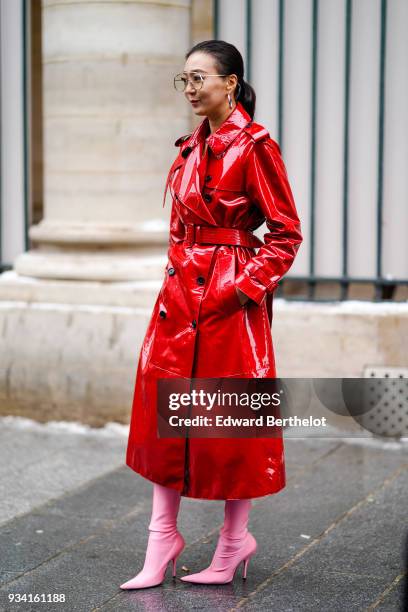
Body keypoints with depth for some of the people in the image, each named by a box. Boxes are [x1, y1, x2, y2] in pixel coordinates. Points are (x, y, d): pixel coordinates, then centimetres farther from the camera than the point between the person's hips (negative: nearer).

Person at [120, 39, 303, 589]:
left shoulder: (254, 145, -11)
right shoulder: (193, 145, 12)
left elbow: (287, 233, -10)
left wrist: (247, 284, -15)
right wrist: (181, 272, 13)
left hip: (230, 295, -8)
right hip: (182, 290, 8)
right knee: (162, 406, 7)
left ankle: (233, 541, 18)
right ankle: (162, 540, 17)